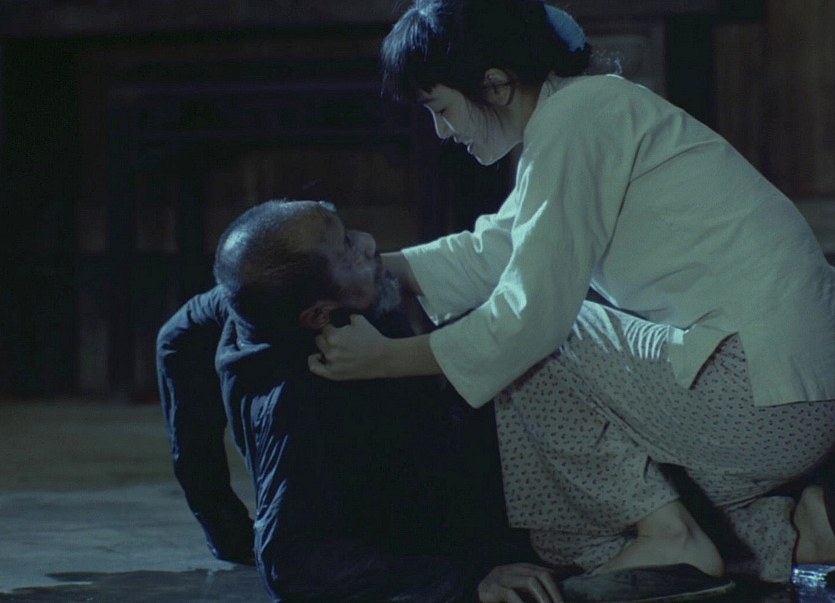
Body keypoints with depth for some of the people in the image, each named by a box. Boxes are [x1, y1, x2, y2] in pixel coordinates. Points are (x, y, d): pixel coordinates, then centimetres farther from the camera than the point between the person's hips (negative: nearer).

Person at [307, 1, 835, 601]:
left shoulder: (574, 121, -13)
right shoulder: (586, 106, 16)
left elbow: (532, 309, -15)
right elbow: (493, 251, 26)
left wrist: (387, 359, -7)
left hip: (759, 400, -10)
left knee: (525, 349, -4)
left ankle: (663, 530, 2)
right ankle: (782, 534, 13)